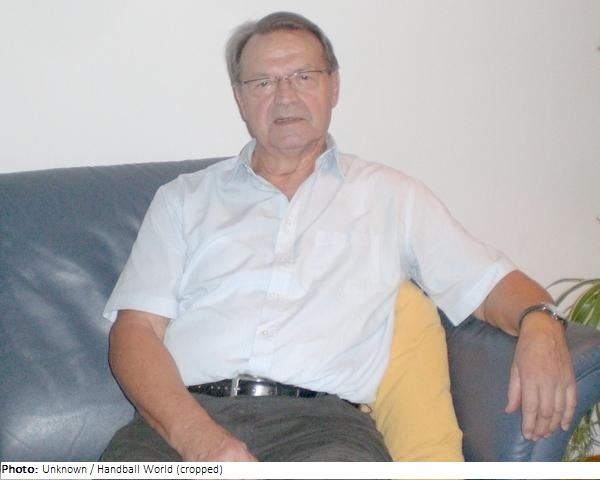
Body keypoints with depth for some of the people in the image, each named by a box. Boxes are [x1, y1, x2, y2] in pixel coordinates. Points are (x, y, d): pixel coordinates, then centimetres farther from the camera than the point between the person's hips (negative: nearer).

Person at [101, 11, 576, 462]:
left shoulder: (390, 197, 20)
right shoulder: (185, 199, 19)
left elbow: (490, 283, 17)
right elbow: (135, 331, 8)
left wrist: (539, 324, -9)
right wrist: (199, 436, -12)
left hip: (319, 419, 0)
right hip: (182, 416, 0)